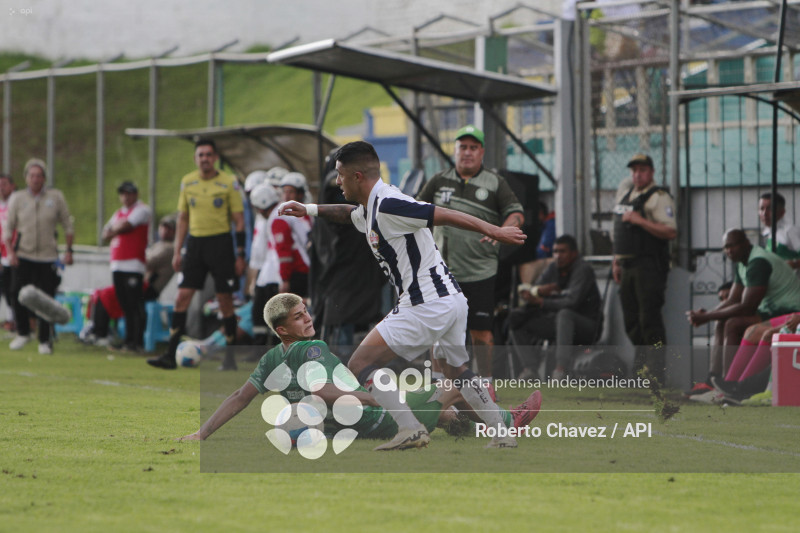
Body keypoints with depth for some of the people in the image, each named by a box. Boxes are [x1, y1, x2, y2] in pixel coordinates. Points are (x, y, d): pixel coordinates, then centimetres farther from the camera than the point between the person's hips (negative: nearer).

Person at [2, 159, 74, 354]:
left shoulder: (56, 197, 4)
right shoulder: (17, 198, 4)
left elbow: (67, 225, 9)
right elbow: (8, 228, 4)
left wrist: (69, 250, 3)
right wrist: (10, 251, -9)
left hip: (47, 257, 0)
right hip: (22, 256, 0)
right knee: (17, 293, -10)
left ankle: (44, 340, 10)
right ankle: (23, 332, 11)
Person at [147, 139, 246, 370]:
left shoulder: (229, 183, -4)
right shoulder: (187, 182, 7)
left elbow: (239, 221, -2)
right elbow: (183, 218, 15)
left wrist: (240, 255, -7)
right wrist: (177, 251, 10)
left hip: (220, 242, -3)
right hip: (195, 241, 3)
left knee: (225, 300, -1)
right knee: (182, 298, -3)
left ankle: (231, 357, 10)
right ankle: (170, 355, -2)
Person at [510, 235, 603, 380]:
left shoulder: (583, 269, -14)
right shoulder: (553, 268, 6)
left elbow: (572, 301, -26)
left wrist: (540, 302, -22)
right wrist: (539, 290, -24)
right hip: (559, 324, 7)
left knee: (564, 314, -40)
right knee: (517, 316, -3)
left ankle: (561, 370, -47)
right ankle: (528, 367, -11)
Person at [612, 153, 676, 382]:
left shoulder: (659, 198, -8)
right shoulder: (624, 191, 17)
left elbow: (671, 232, -19)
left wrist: (640, 220, -22)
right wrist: (617, 260, 21)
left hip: (649, 266, -8)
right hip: (627, 266, 8)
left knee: (649, 319, -11)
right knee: (631, 320, 10)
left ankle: (656, 373, -10)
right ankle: (640, 368, 20)